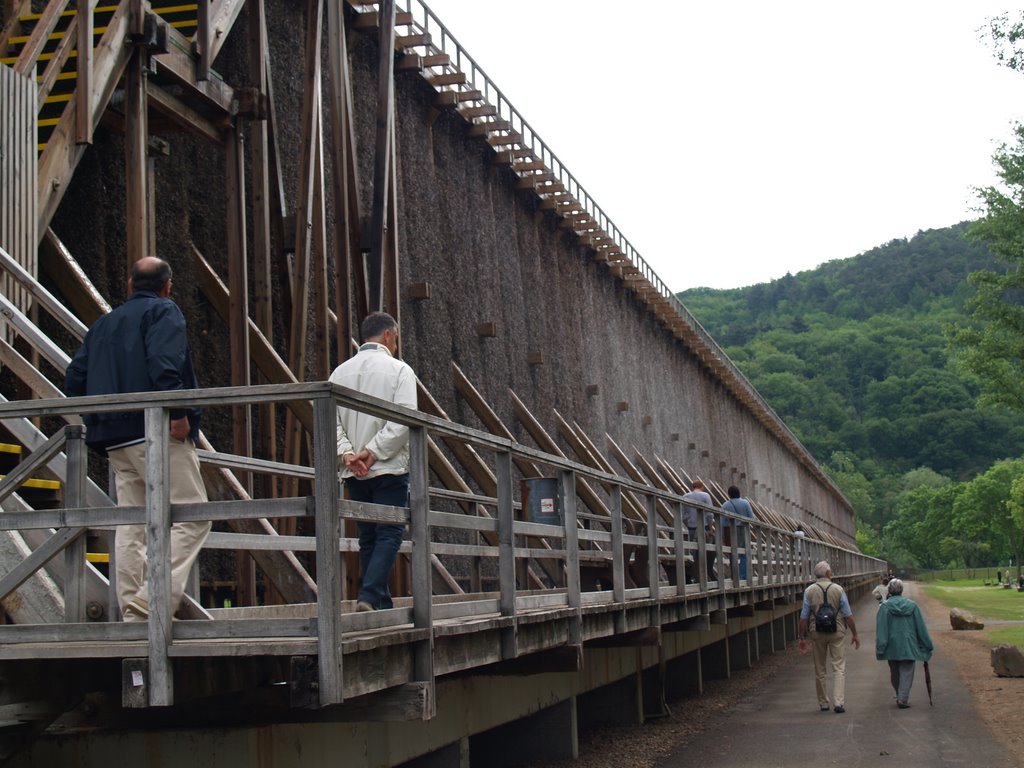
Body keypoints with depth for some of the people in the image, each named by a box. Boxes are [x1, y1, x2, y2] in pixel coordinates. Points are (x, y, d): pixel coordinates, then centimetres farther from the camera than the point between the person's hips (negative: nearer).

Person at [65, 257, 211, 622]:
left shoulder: (103, 324, 22)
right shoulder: (164, 311, 1)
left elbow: (74, 381, 17)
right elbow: (163, 364, -18)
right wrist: (179, 413, -18)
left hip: (116, 441, 8)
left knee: (130, 527, 8)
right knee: (191, 518, -7)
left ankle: (135, 616, 5)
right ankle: (153, 599, -21)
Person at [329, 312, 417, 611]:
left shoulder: (341, 371, 12)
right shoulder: (399, 370, -4)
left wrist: (346, 452, -6)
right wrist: (373, 451, -14)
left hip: (354, 473, 5)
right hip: (389, 468, -5)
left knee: (368, 537, 11)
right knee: (389, 534, -4)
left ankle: (382, 603, 14)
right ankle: (369, 597, -19)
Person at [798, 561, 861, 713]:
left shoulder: (809, 591, -1)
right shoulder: (838, 589, -4)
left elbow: (804, 617, -1)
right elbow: (848, 615, -3)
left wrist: (802, 637, 5)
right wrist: (854, 634, 5)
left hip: (817, 632, 2)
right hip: (837, 632, -1)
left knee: (819, 669, 12)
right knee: (839, 668, 0)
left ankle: (823, 703, 18)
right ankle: (839, 702, -11)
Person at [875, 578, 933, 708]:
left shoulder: (884, 607, -6)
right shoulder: (912, 605, 0)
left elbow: (881, 629, -11)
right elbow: (921, 627, 4)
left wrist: (880, 647, -10)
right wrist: (927, 645, 11)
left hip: (892, 646, 0)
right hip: (909, 645, 0)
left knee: (894, 673, 15)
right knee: (907, 672, 2)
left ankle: (900, 696, 25)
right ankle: (903, 698, -10)